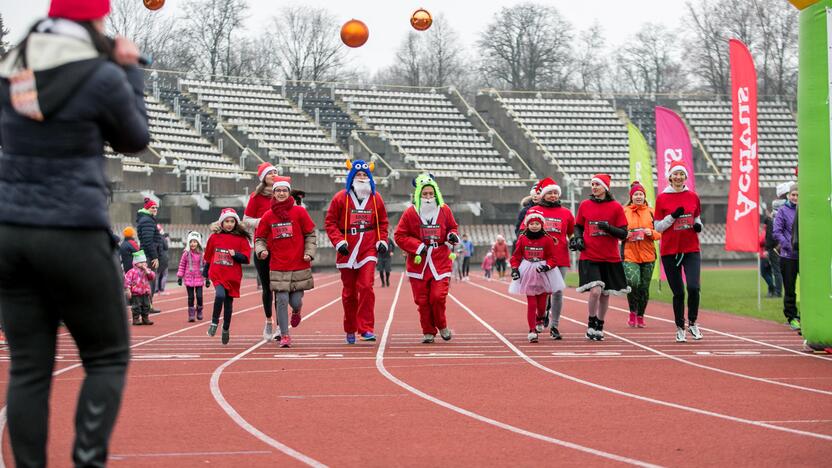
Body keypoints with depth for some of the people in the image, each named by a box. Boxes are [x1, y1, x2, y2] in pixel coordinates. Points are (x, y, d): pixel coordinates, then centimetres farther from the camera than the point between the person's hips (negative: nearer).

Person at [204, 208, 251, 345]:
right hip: (217, 274, 0)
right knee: (220, 295, -25)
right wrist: (205, 273, 19)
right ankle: (214, 322, -7)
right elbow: (208, 257, 16)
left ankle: (226, 329, 29)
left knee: (228, 303, 9)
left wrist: (235, 254, -18)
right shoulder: (214, 237, 6)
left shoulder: (241, 238, 1)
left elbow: (246, 258, 0)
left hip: (233, 277, 0)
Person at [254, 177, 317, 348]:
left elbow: (310, 234, 6)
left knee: (295, 301, 0)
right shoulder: (268, 215, 4)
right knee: (282, 300, -6)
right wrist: (261, 250, -7)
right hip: (277, 267, 1)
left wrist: (309, 253, -5)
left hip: (299, 265, 0)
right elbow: (259, 237, 12)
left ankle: (296, 311, 39)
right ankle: (284, 335, 6)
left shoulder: (299, 212, 0)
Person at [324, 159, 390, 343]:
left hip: (368, 250, 0)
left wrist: (382, 241, 3)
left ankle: (366, 329, -12)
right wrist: (338, 241, -10)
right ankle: (350, 330, 22)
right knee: (349, 292, 7)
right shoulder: (341, 198, 0)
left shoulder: (375, 198, 7)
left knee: (366, 287, -14)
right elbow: (330, 222, 1)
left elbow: (382, 222, 17)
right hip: (347, 251, 0)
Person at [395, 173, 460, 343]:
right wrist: (417, 246, -12)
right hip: (419, 262, 0)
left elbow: (452, 227, 19)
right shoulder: (410, 213, -3)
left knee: (438, 296, -10)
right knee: (422, 300, 2)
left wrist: (452, 235, -4)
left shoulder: (444, 211, 3)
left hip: (440, 262, 0)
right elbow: (400, 236, 0)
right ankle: (428, 331, 18)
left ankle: (442, 326, 16)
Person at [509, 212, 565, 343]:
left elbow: (552, 257, -3)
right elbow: (516, 256, 6)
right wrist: (515, 268, -6)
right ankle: (532, 331, -1)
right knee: (531, 303, -3)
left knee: (542, 302, 8)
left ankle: (540, 320, 41)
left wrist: (547, 266, -20)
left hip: (544, 274, 0)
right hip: (528, 274, 0)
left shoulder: (547, 239, -4)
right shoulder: (522, 239, 0)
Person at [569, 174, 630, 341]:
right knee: (595, 291, -17)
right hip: (589, 257, -1)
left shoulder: (616, 207, 0)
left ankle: (600, 327, 26)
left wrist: (608, 227, -17)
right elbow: (578, 226, 17)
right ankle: (591, 326, 2)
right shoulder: (584, 205, 5)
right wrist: (577, 238, -3)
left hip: (611, 258, 1)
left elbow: (623, 234, -1)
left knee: (605, 294, 8)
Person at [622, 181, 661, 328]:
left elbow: (661, 232, 11)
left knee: (644, 287, 4)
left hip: (648, 255, 2)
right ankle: (632, 312, 1)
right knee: (633, 283, -21)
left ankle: (640, 316, 22)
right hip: (629, 254, -2)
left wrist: (651, 233, -9)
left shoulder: (651, 212, 9)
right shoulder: (624, 212, 5)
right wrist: (624, 235, -9)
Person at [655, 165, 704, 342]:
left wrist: (698, 225, -2)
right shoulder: (662, 198, 0)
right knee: (678, 292, 1)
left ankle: (692, 323, 6)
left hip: (691, 250, 1)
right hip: (670, 251, -1)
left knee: (693, 287, -15)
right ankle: (680, 328, 17)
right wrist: (673, 216, -14)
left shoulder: (693, 197, 8)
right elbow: (658, 227, 1)